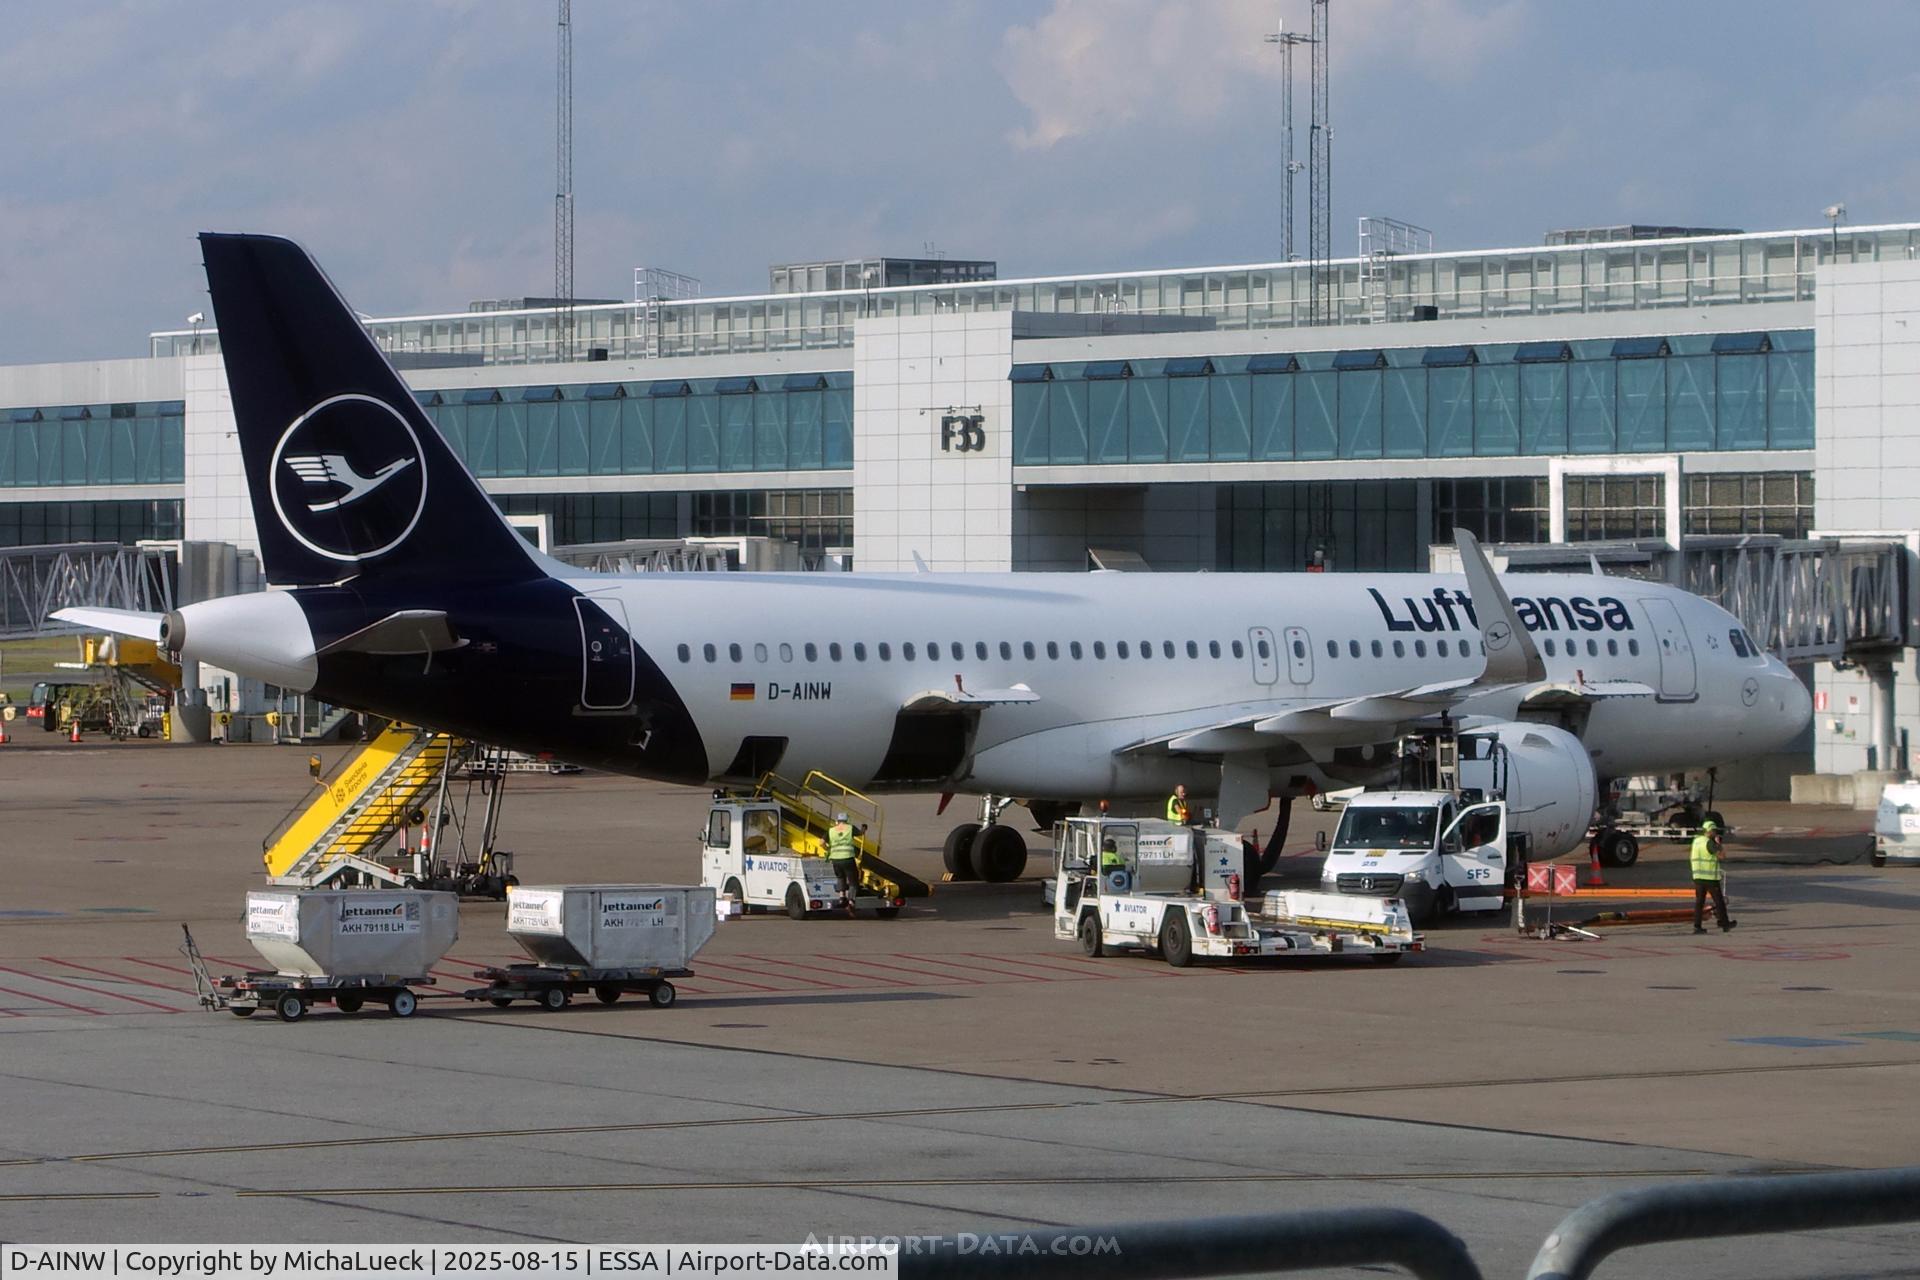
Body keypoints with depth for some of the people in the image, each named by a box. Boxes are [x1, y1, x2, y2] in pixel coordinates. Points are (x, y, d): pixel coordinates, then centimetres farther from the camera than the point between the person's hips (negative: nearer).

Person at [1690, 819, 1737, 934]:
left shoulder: (1696, 841, 8)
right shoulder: (1709, 843, -15)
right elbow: (1720, 855, -17)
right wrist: (1718, 842, -4)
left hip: (1698, 876, 6)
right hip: (1711, 877, -6)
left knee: (1699, 902, 5)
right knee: (1719, 901, 7)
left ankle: (1697, 926, 0)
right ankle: (1725, 924, 16)